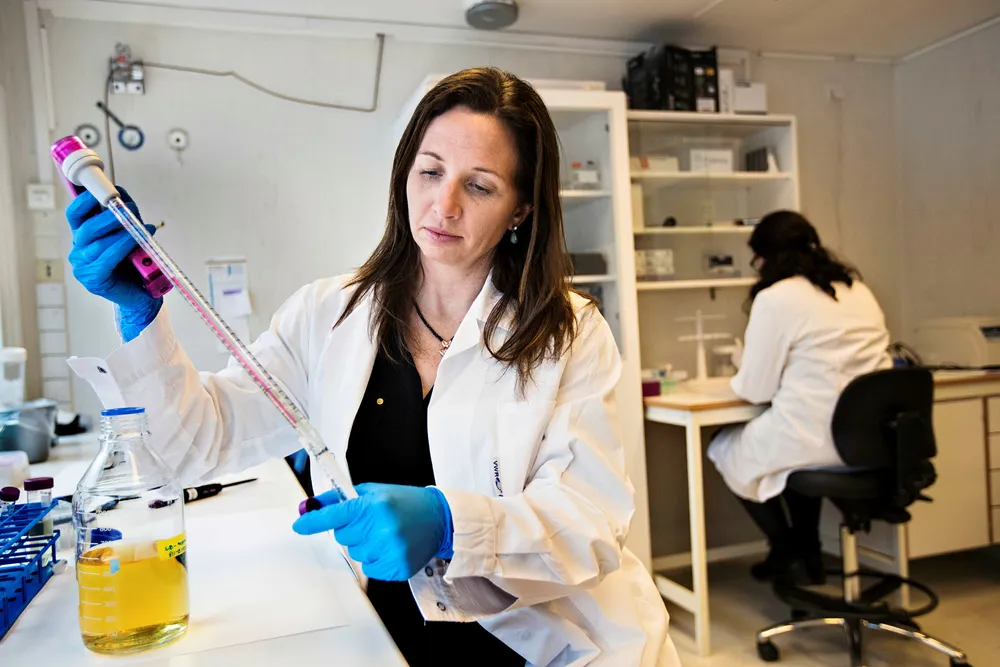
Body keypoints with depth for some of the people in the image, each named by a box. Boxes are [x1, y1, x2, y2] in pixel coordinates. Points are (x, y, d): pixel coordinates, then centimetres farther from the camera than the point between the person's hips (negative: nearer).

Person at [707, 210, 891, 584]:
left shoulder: (775, 298, -11)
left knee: (724, 449, 19)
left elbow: (755, 390, -7)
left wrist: (739, 381, 14)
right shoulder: (859, 289, 12)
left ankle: (788, 552, 23)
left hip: (820, 440, -7)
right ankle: (807, 553, 33)